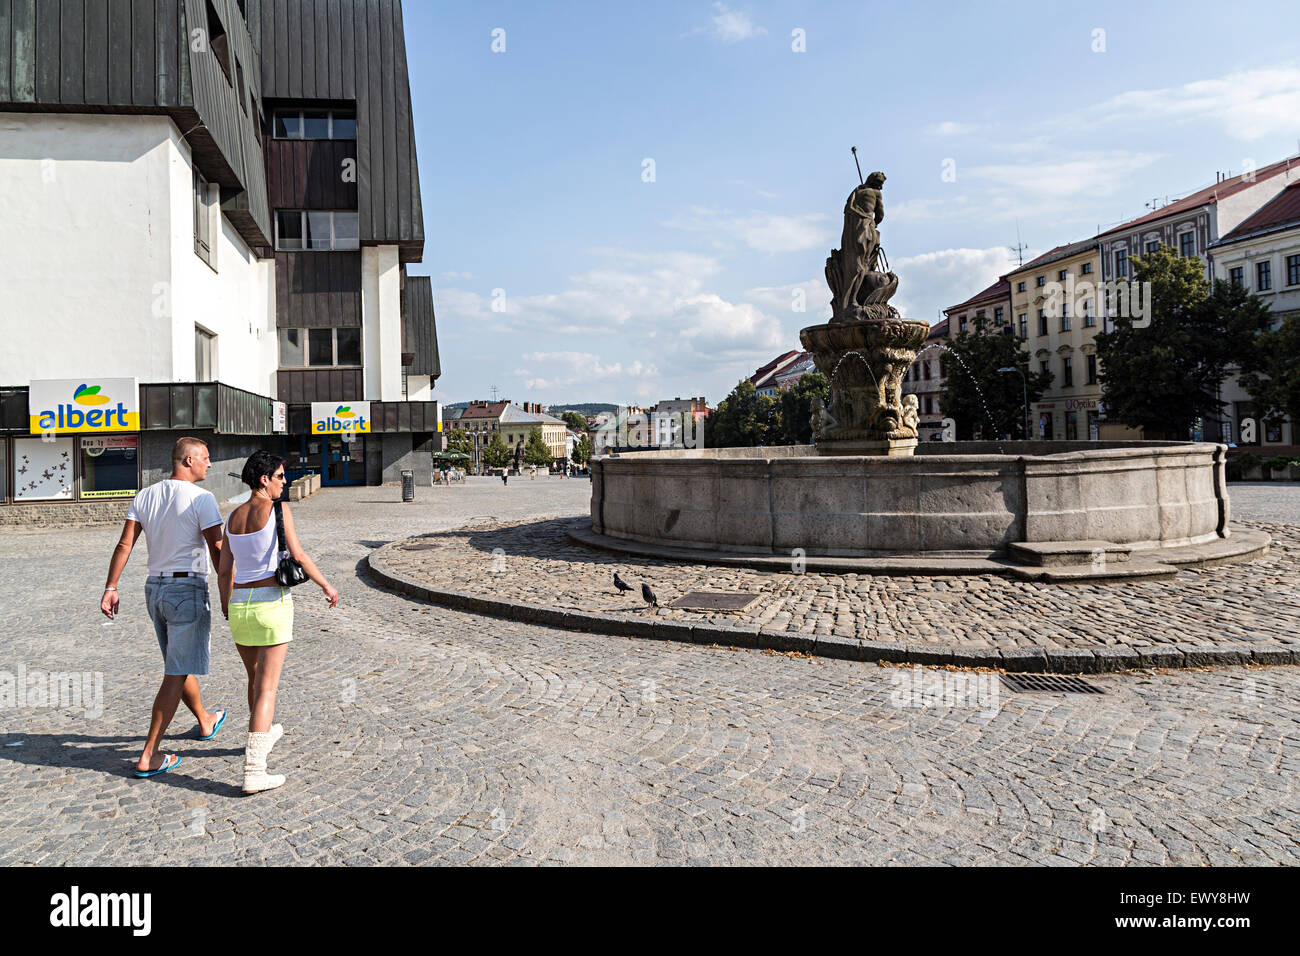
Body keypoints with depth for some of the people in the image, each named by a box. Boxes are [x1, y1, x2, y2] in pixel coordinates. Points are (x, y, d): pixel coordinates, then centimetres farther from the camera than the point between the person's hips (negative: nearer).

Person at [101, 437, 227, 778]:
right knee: (177, 674, -2)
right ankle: (149, 756, 0)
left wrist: (110, 589, 6)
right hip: (188, 588, -8)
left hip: (154, 587, 8)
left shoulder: (145, 496, 7)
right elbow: (217, 551, -14)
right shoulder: (201, 499, -13)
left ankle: (205, 721, 42)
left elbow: (124, 544, 4)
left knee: (180, 664, 22)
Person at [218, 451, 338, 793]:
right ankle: (253, 770, -8)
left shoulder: (233, 517, 9)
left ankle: (263, 734, 47)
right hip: (271, 603, -6)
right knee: (266, 687, -4)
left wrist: (227, 607, 25)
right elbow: (298, 555, -14)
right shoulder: (277, 509, -9)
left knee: (255, 678, 25)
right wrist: (327, 587, -3)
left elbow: (223, 571, 12)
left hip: (239, 605, 6)